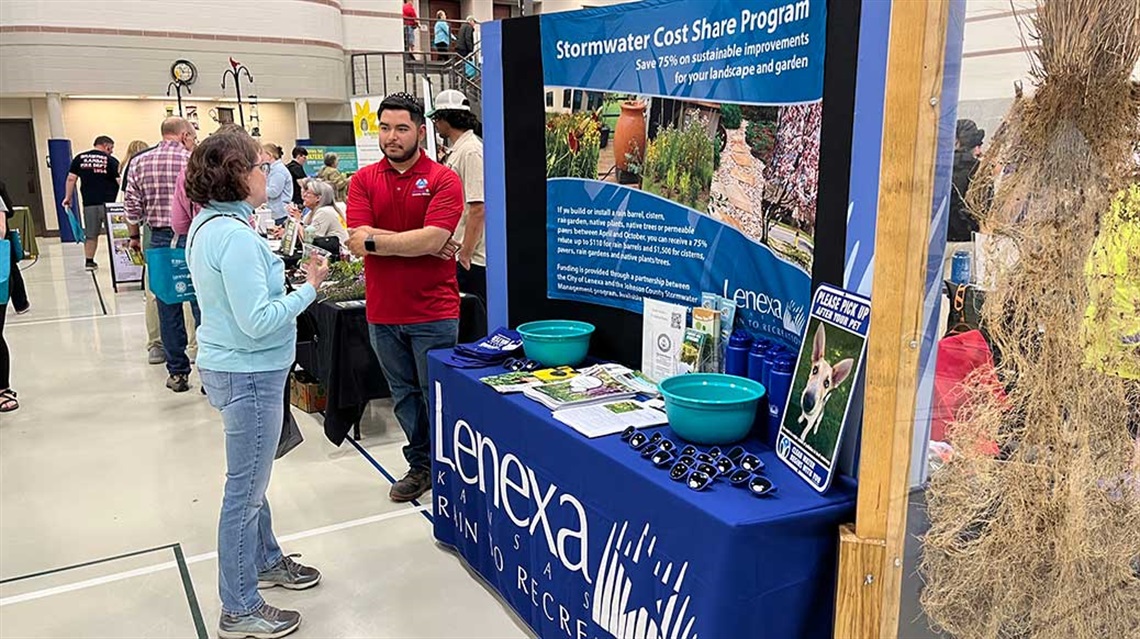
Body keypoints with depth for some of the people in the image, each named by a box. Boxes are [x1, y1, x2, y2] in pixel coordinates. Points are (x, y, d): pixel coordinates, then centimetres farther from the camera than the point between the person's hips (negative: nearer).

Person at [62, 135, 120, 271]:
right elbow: (120, 182, -8)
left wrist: (68, 197, 12)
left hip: (89, 202, 3)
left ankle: (89, 261, 15)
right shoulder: (111, 160, -3)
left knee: (91, 234, 12)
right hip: (108, 202, -3)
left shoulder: (80, 158, 8)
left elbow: (71, 178, 5)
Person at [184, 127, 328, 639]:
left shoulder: (208, 225, 7)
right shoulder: (236, 236, -24)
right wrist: (309, 288, -16)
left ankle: (266, 561, 44)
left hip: (231, 367, 10)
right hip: (249, 374, -10)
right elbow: (258, 321, -26)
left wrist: (268, 255, 9)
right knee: (245, 492, 3)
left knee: (251, 480, 24)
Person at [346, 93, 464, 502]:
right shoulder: (363, 180, 5)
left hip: (433, 313, -4)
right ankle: (420, 465, 32)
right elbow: (357, 240, -9)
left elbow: (432, 238, -19)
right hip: (382, 312, 4)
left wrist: (373, 241, -12)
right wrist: (417, 243, -14)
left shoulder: (444, 180, -6)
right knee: (404, 395, 16)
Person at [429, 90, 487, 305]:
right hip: (455, 254, 10)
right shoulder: (456, 151, 17)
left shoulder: (471, 151, -15)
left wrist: (466, 254, -20)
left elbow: (478, 209, -21)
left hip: (472, 259, -10)